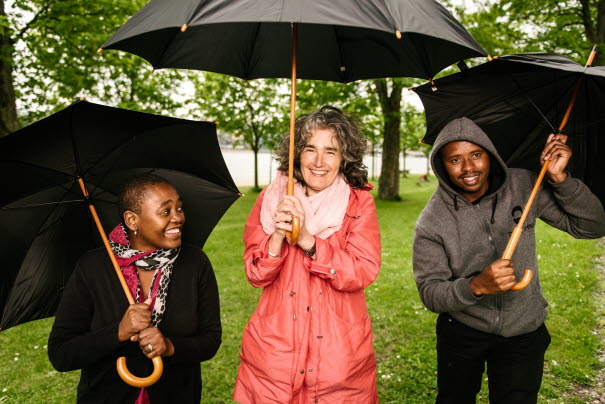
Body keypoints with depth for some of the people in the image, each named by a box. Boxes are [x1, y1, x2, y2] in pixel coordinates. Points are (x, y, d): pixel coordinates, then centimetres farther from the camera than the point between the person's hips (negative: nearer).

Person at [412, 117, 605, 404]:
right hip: (462, 332, -1)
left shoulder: (523, 186, -12)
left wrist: (559, 178, -22)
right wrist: (477, 286, -36)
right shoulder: (431, 222, -18)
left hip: (525, 332, 1)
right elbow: (429, 293, -18)